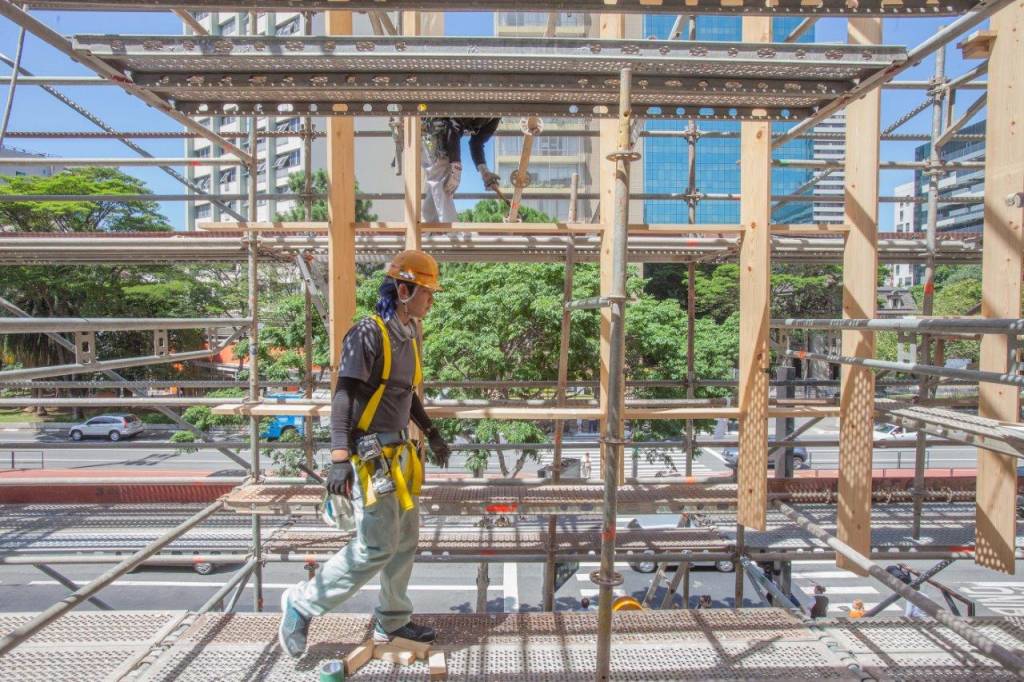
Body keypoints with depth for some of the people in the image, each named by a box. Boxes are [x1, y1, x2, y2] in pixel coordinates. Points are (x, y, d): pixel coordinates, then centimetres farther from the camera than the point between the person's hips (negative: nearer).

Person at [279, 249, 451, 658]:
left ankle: (392, 621, 32)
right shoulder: (368, 334, -16)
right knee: (376, 547, -4)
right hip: (371, 454, -9)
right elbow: (343, 397, -21)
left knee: (405, 540, 15)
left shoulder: (408, 339, 10)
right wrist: (340, 458, -28)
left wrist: (432, 435, 25)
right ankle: (302, 604, 15)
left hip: (398, 452, 9)